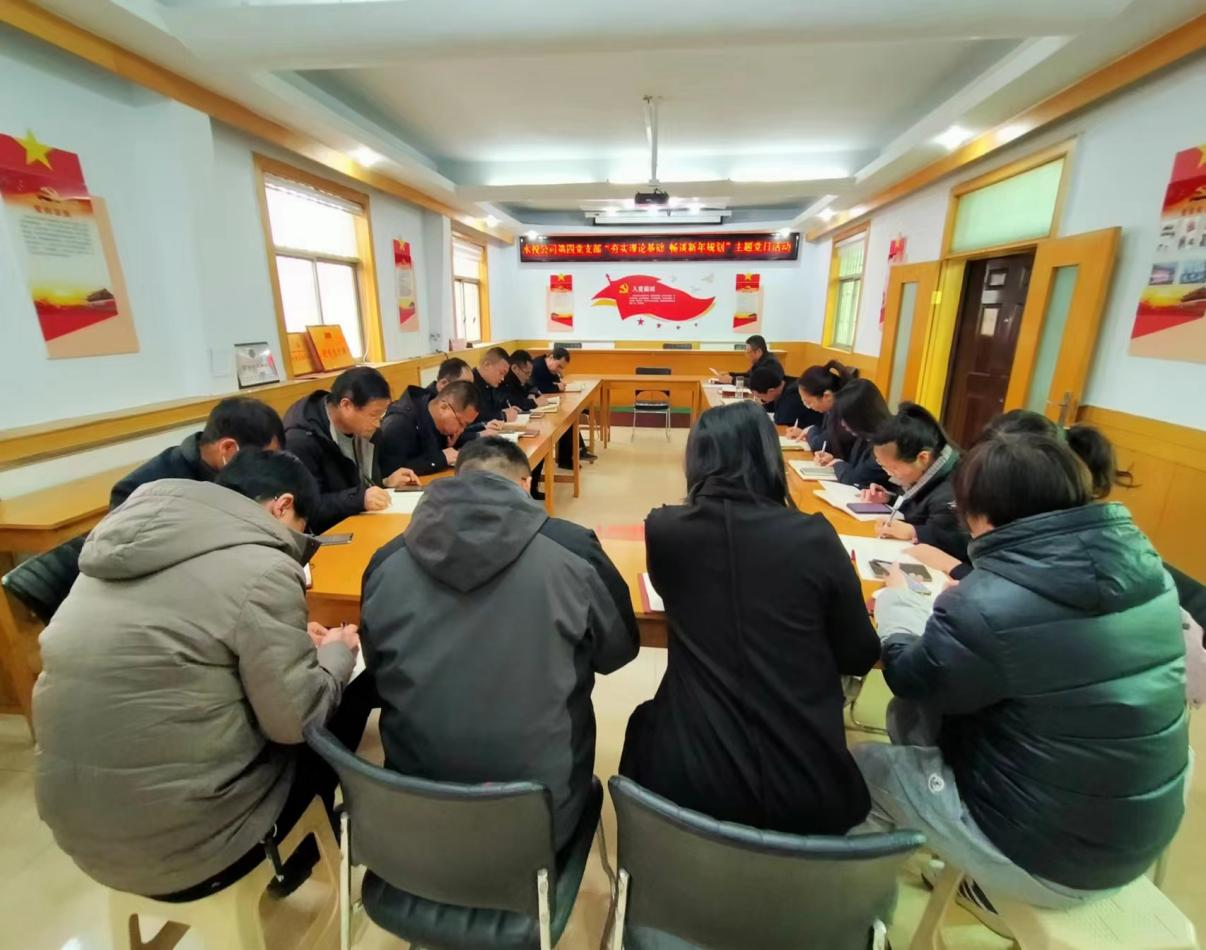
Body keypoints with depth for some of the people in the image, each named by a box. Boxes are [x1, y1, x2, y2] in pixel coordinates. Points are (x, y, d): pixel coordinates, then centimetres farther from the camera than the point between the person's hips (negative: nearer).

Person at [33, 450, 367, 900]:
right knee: (348, 705, 10)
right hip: (179, 842, -7)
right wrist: (338, 652, 2)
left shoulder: (132, 530, 3)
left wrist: (292, 639, 14)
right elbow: (297, 719, -16)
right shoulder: (261, 568, -21)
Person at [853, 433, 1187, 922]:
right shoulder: (1140, 560, -7)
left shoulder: (987, 606, -30)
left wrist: (897, 598, 6)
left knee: (858, 765, 9)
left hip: (1051, 856, -6)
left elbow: (910, 680, -10)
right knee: (912, 716, 17)